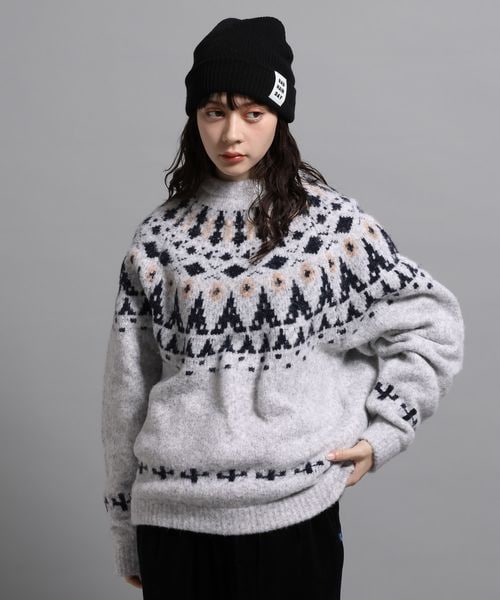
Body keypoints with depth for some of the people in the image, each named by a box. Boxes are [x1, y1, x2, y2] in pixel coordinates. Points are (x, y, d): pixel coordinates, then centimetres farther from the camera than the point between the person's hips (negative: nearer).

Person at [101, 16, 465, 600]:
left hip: (293, 512, -1)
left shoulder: (331, 221, -2)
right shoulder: (158, 236, 2)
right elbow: (126, 391, 6)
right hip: (171, 515, 2)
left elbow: (433, 322, 6)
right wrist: (126, 531, 10)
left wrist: (382, 432, -2)